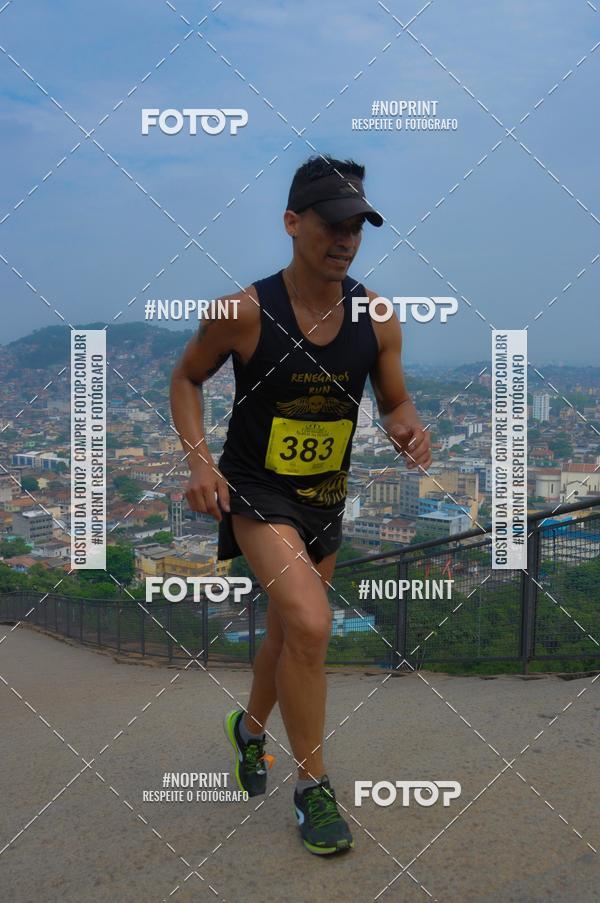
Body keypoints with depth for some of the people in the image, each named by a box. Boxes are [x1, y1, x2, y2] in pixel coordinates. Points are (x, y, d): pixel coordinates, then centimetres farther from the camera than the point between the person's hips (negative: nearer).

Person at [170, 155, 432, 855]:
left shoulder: (377, 319, -7)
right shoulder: (244, 312, -17)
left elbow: (394, 401, 5)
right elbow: (186, 378, -1)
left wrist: (407, 430, -18)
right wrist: (198, 459, -14)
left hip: (326, 494, 5)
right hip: (256, 488, -5)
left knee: (288, 631, 19)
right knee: (310, 624, -23)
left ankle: (250, 727, 49)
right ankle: (312, 785, -1)